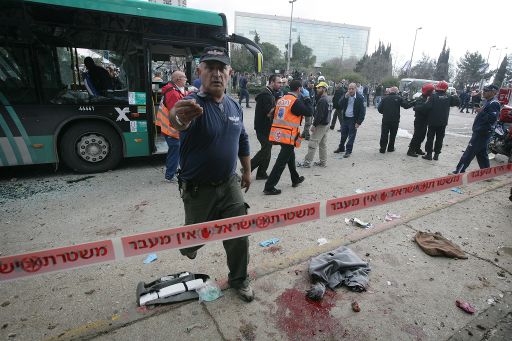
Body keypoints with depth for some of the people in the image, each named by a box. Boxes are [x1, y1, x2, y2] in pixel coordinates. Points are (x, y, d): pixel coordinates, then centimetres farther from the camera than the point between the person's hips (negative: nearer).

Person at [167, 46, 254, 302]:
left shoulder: (234, 106, 2)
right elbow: (180, 120, -44)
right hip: (198, 190, -4)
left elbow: (243, 140, 14)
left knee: (239, 236, 9)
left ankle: (239, 279, 34)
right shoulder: (193, 104, -19)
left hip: (230, 185, 5)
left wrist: (247, 171, 16)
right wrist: (179, 118, -67)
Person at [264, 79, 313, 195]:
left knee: (290, 156, 24)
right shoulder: (296, 101, -12)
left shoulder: (281, 99, 10)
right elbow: (309, 112, -8)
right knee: (281, 161, -3)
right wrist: (307, 100, 6)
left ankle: (295, 179, 41)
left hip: (278, 133, 8)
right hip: (288, 135, -8)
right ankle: (269, 187, -2)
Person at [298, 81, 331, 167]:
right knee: (323, 144, 15)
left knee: (312, 144, -7)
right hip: (326, 124, 10)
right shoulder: (327, 100, 14)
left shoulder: (322, 100, -18)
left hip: (320, 125, -10)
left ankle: (307, 162, -3)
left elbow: (319, 114, -24)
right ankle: (323, 162, 22)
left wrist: (314, 125, -20)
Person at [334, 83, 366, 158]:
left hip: (353, 119, -5)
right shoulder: (346, 96, 3)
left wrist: (359, 122, -16)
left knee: (351, 136, 2)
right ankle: (341, 148, 33)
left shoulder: (360, 98, -12)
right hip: (345, 118, 5)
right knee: (343, 135, 16)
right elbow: (340, 105, -6)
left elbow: (362, 111, -12)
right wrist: (345, 97, -18)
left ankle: (348, 151, 11)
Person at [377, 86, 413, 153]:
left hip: (385, 119, 1)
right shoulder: (399, 98, -3)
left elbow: (379, 108, -2)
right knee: (393, 134, 11)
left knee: (384, 134, 5)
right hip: (395, 120, -1)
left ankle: (382, 148, 3)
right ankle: (391, 148, 17)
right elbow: (406, 105, -10)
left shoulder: (385, 98, 2)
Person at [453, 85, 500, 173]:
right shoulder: (489, 102, 16)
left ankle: (458, 172, -6)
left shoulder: (494, 103, -15)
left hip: (482, 133, -11)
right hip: (481, 132, 11)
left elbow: (492, 118, -26)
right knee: (481, 153, 16)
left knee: (469, 152, -9)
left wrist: (482, 112, -20)